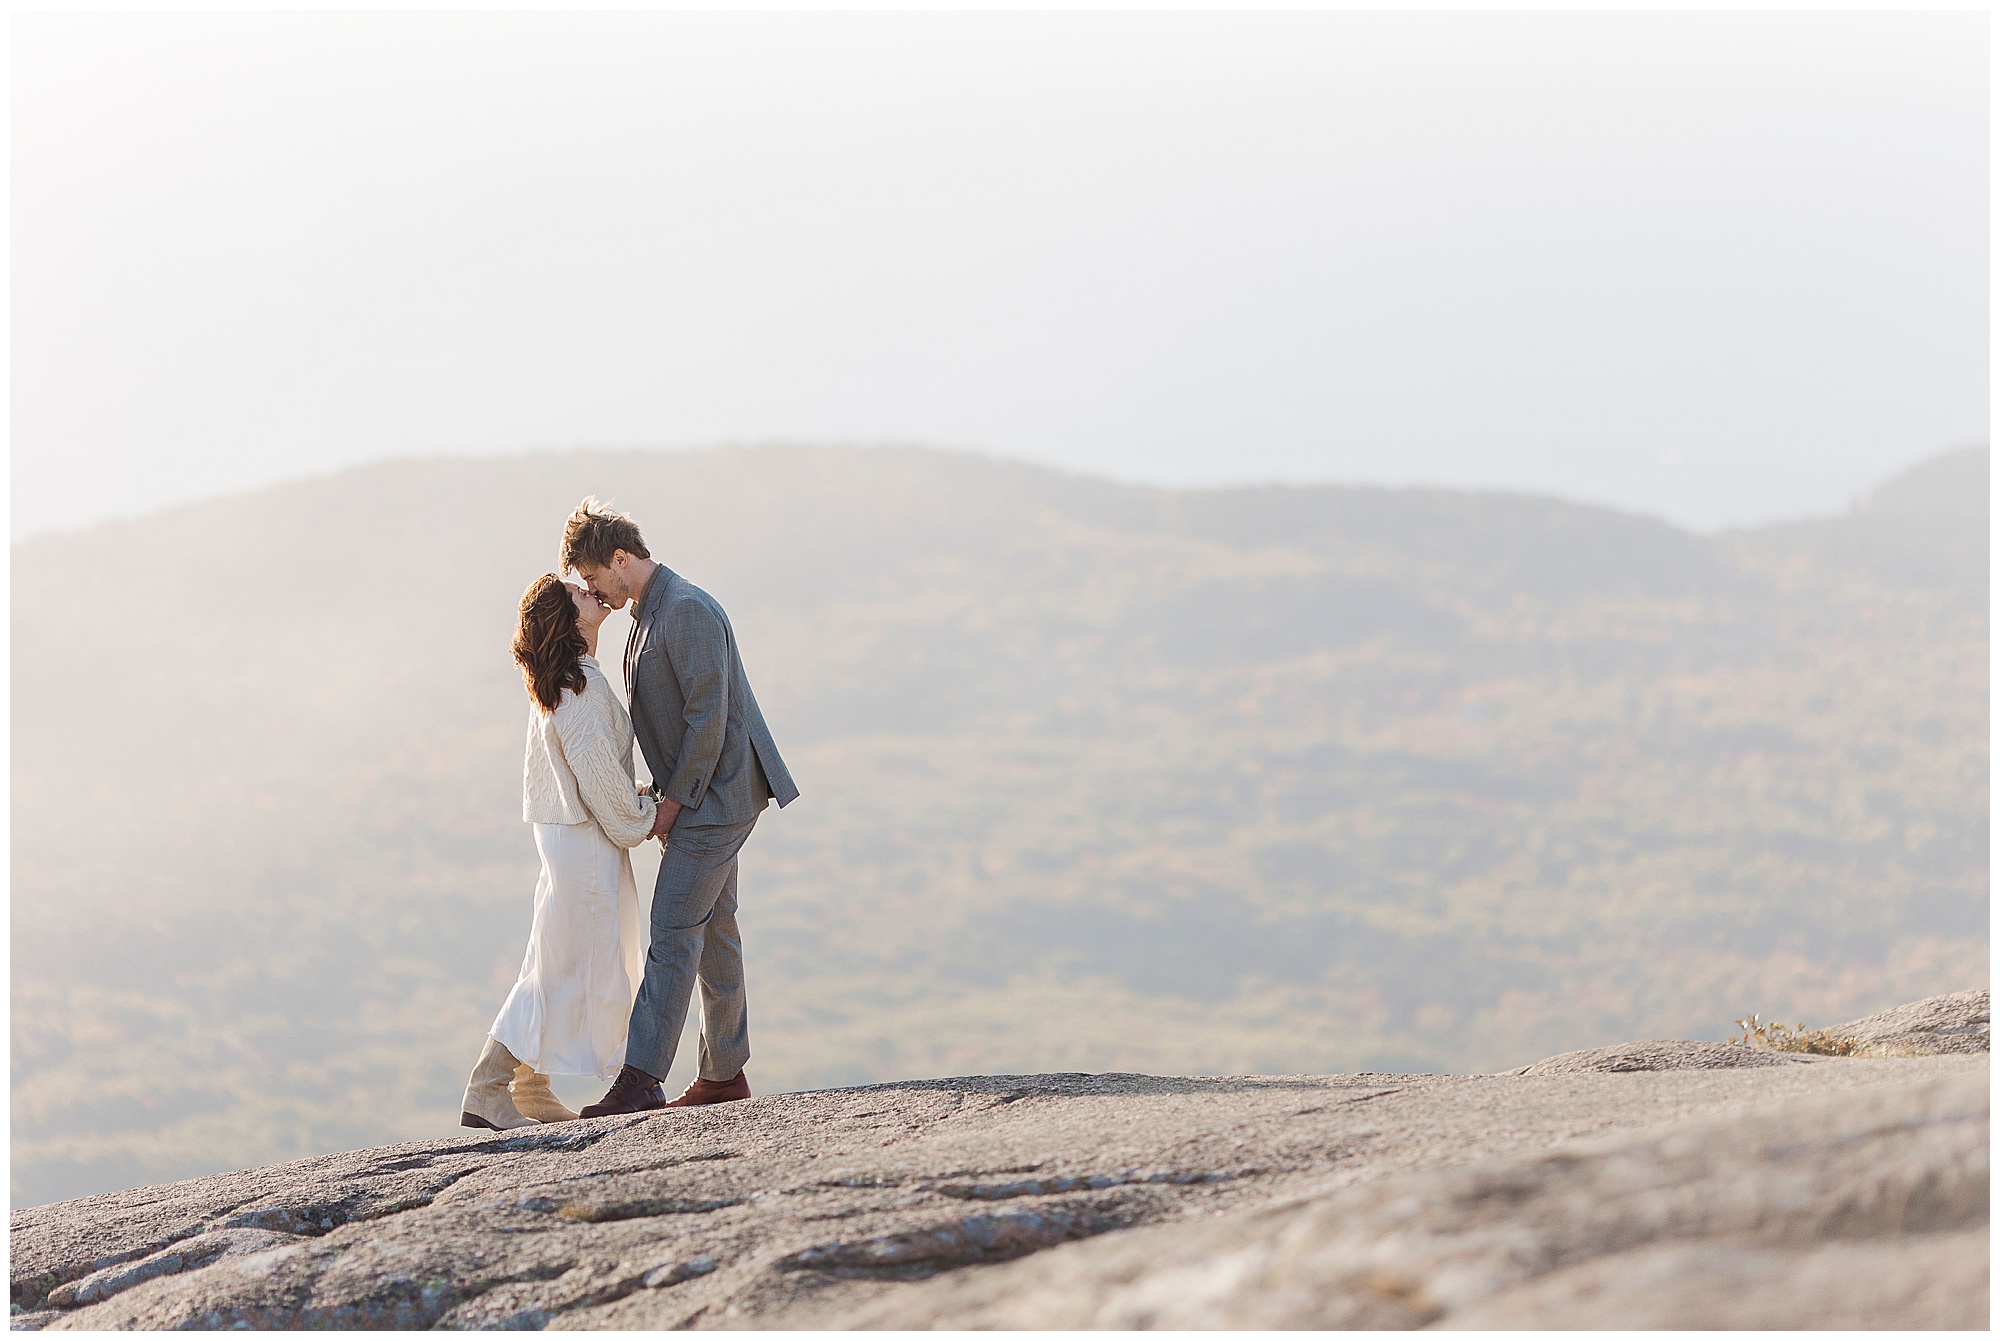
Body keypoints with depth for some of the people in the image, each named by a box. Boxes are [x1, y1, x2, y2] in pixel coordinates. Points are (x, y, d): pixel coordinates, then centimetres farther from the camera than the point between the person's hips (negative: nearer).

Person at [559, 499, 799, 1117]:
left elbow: (708, 715, -22)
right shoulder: (649, 613, 14)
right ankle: (725, 1072, 19)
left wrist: (674, 800, -17)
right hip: (699, 794, 10)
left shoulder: (688, 611, -18)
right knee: (712, 928, 13)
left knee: (674, 928, -13)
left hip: (717, 793, -10)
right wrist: (666, 791, 11)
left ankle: (641, 1078, -17)